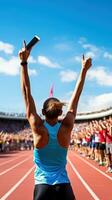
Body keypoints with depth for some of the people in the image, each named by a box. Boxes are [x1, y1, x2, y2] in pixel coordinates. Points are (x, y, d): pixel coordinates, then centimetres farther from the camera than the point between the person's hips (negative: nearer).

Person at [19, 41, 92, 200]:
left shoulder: (38, 128, -12)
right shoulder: (66, 127, -9)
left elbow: (27, 93, -11)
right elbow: (75, 97, -1)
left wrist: (24, 62, -8)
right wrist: (84, 70, 7)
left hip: (42, 187, -1)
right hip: (64, 187, 1)